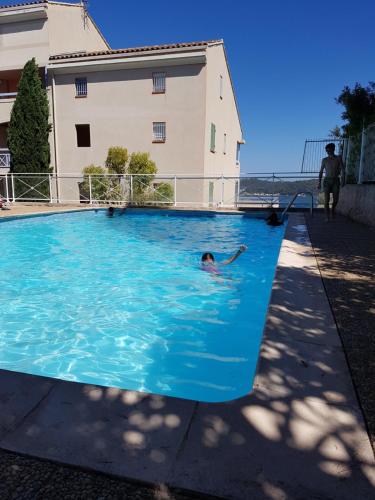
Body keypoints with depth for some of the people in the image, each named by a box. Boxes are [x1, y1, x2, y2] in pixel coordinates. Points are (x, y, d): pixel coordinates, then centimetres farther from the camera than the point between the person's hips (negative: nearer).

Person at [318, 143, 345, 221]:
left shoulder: (338, 158, 6)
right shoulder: (325, 160, 8)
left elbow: (342, 170, 0)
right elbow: (321, 172, 11)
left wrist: (343, 179, -13)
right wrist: (319, 182, 5)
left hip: (336, 180, 0)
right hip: (327, 180, 0)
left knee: (335, 200, 3)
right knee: (326, 200, -9)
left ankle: (333, 210, 32)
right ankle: (327, 217, -6)